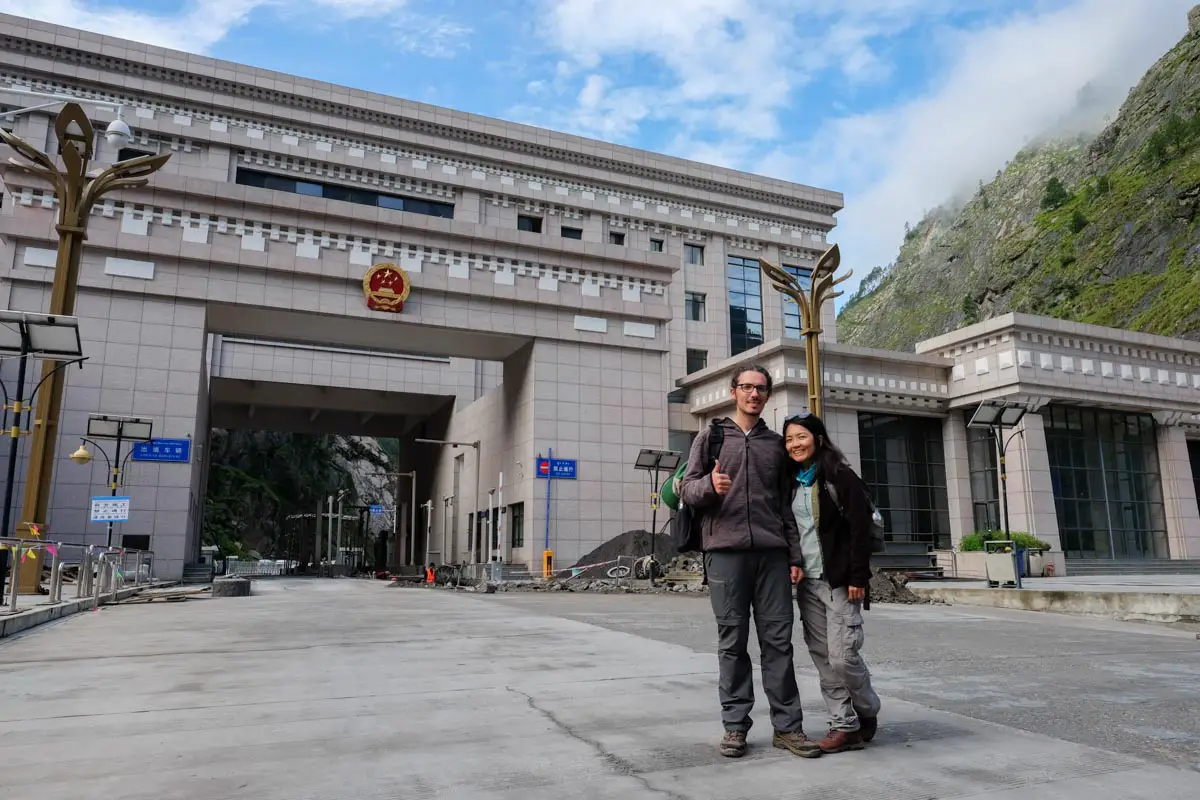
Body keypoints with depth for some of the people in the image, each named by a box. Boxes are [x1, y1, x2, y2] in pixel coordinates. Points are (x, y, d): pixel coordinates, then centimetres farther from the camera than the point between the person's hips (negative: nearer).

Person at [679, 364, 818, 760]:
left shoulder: (776, 444, 17)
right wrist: (709, 485, -19)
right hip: (725, 551, -2)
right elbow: (687, 489, 5)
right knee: (732, 641, 2)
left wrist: (795, 555, 9)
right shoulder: (710, 437, 10)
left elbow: (786, 504, 16)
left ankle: (787, 726, 11)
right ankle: (735, 726, 11)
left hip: (772, 553, 2)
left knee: (778, 640, 2)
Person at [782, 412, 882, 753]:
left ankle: (868, 713, 18)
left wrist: (858, 578, -15)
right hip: (806, 584, 6)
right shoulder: (792, 483, 12)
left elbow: (860, 529, -10)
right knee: (823, 659, 5)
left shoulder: (840, 476, -6)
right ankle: (844, 725, 15)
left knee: (842, 656, -7)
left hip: (839, 581, -6)